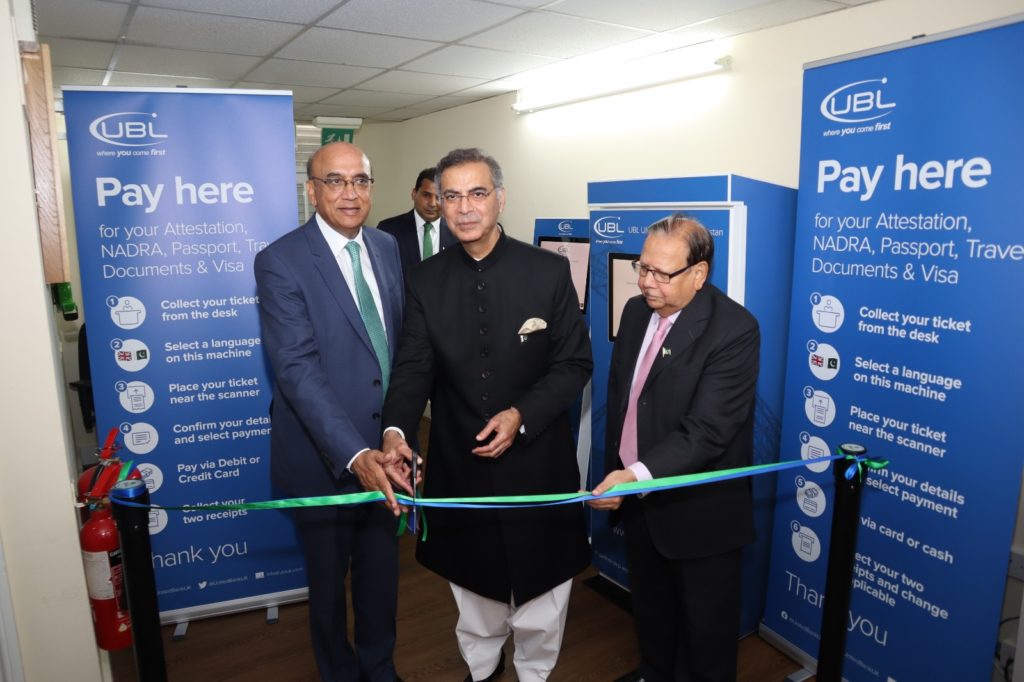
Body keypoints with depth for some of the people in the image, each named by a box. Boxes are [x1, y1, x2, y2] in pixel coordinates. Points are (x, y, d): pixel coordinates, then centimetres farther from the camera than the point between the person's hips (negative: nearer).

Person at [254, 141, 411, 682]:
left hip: (386, 447, 5)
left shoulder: (387, 247, 3)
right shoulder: (280, 262, -16)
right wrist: (354, 454, -35)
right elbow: (298, 369, -25)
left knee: (382, 570, 23)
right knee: (329, 578, 18)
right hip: (323, 454, -5)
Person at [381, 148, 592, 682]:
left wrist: (522, 415, -20)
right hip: (459, 462, 2)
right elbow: (414, 367, -8)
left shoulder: (549, 271, -8)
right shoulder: (425, 281, -2)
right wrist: (396, 430, -26)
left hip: (536, 458, -1)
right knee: (473, 582, 21)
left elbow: (575, 363, -7)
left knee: (539, 582, 16)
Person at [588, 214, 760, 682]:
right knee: (649, 608, 28)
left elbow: (707, 429, -29)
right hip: (637, 499, 7)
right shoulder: (636, 311, -1)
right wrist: (613, 471, 10)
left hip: (699, 510, -6)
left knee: (705, 626, 16)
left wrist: (638, 475, -40)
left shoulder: (734, 330, -23)